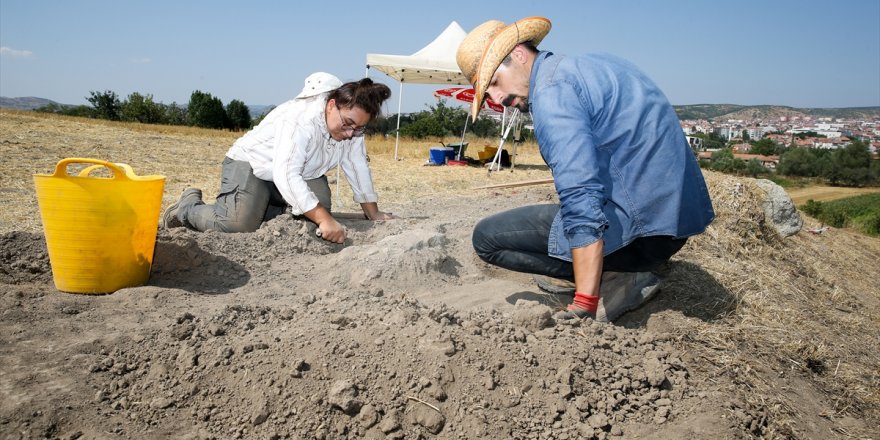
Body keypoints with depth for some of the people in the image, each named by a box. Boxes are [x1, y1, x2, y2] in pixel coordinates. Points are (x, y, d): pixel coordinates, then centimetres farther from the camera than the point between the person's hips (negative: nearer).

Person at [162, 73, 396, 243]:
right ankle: (189, 207, 6)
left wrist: (373, 213, -1)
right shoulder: (301, 120, -36)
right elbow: (286, 175, -44)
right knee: (239, 225, -25)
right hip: (250, 163, -7)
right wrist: (325, 220, -49)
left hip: (298, 173, 8)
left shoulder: (352, 126, -13)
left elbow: (358, 168, -3)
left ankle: (265, 206, 15)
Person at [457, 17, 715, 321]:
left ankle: (616, 277, -8)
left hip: (641, 225, -10)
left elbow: (582, 202, -25)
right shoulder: (588, 64, 16)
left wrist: (584, 304, -26)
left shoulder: (551, 92, -15)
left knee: (486, 236, -5)